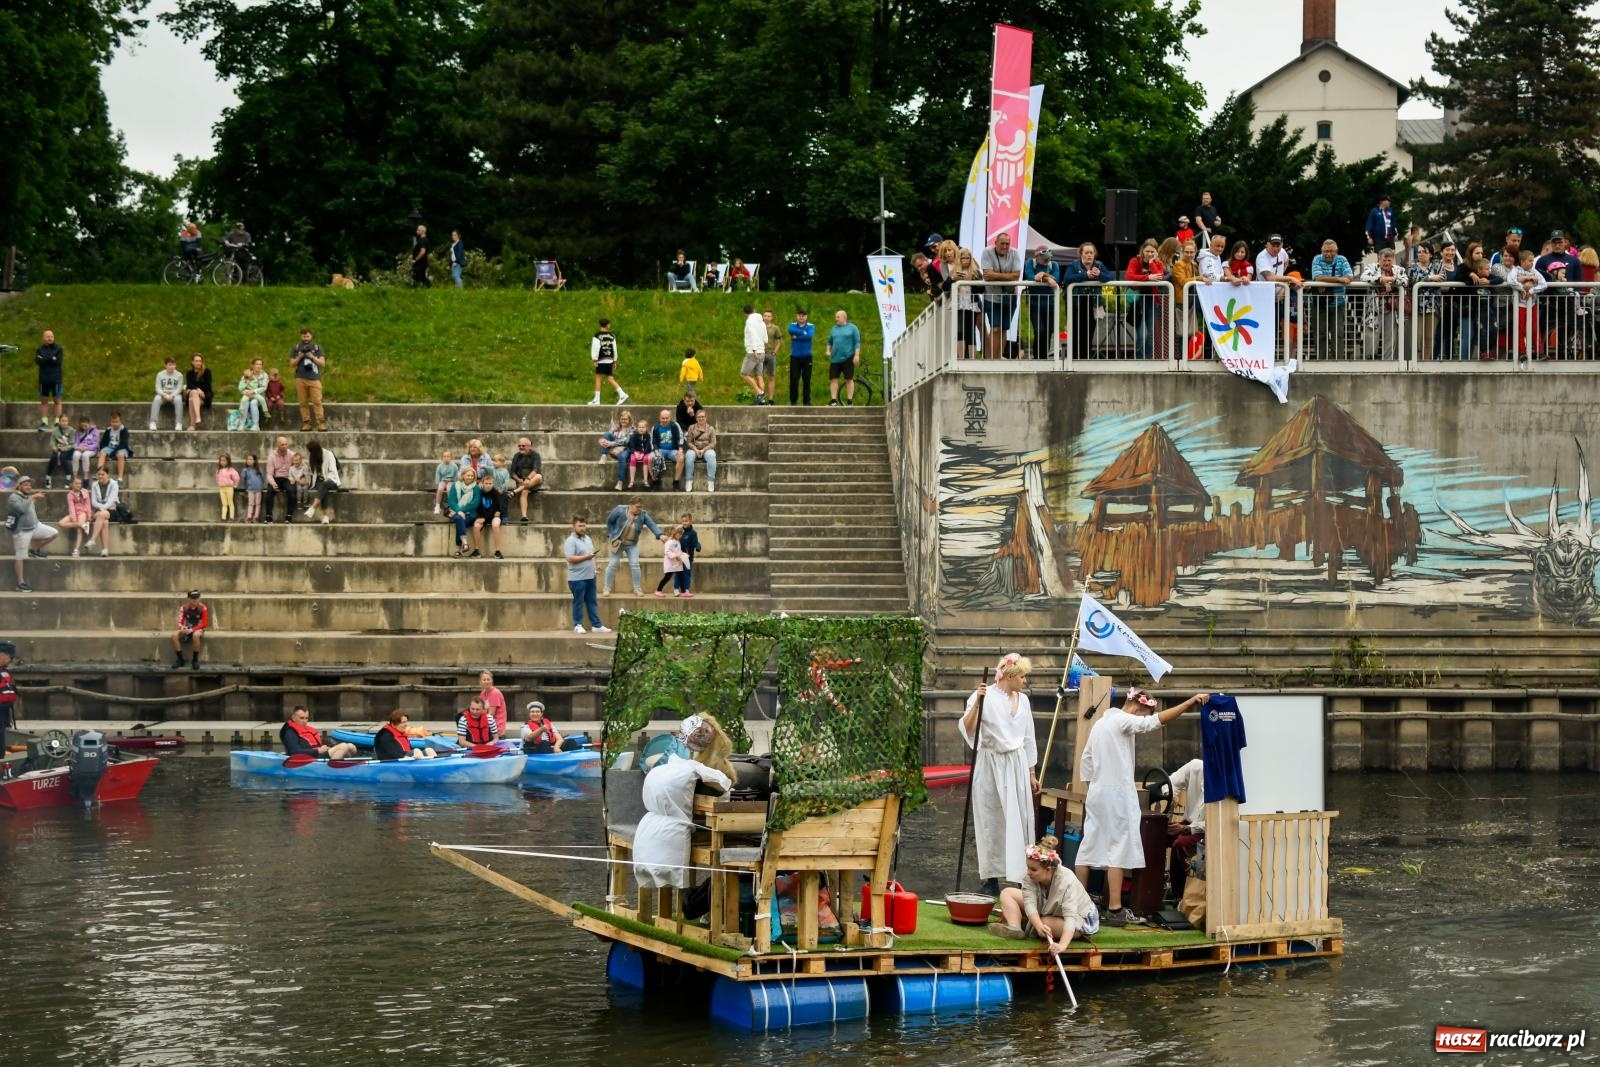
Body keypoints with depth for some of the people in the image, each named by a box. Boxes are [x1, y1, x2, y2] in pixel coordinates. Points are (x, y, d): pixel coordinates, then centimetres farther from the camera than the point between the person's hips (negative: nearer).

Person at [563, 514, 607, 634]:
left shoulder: (587, 538, 14)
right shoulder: (570, 541, -12)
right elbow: (570, 558, -21)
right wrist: (585, 557, -21)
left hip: (590, 576, 8)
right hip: (577, 578, -8)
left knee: (592, 601, 10)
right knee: (578, 602, 1)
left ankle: (596, 625, 14)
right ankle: (578, 625, 10)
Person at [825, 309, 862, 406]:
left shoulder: (852, 328, 1)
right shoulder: (834, 329, 15)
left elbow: (857, 342, -2)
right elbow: (830, 342, 22)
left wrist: (857, 355, -10)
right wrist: (828, 350, 5)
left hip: (847, 358, -4)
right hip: (835, 359, 4)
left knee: (849, 379, 1)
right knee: (833, 379, 0)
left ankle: (850, 401, 4)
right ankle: (833, 401, 3)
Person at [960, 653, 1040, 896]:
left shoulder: (1023, 700, 11)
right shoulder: (985, 696, -7)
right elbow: (966, 729, -15)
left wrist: (1031, 774, 19)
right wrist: (976, 705, -28)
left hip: (1016, 766, 4)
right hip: (990, 765, -4)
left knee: (1020, 821, -1)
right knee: (991, 821, 0)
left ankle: (1022, 877, 2)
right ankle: (991, 879, 6)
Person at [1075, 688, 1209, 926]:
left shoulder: (1100, 724, 17)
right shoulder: (1123, 721, -10)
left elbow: (1085, 761, 20)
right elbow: (1156, 720, -23)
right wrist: (1191, 701, -25)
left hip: (1096, 793, 9)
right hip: (1117, 793, -9)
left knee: (1089, 847, 11)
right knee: (1119, 849, -7)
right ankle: (1115, 910, -10)